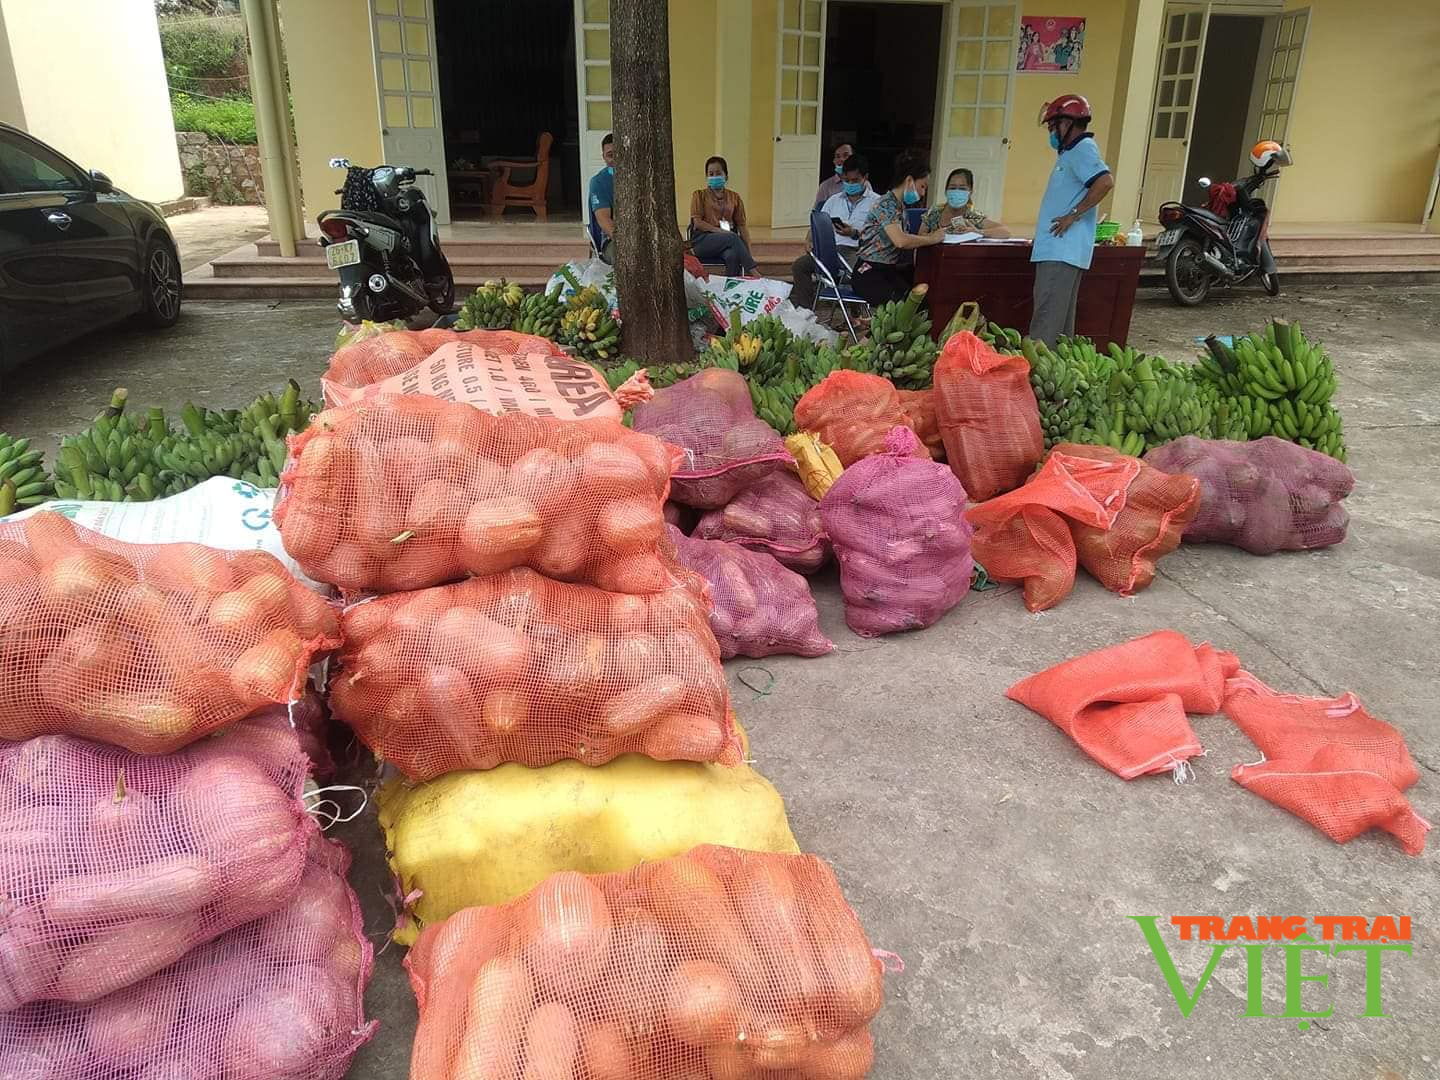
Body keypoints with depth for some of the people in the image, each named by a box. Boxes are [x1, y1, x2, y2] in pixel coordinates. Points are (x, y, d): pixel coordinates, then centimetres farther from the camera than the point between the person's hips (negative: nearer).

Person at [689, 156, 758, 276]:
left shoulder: (734, 197, 20)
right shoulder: (699, 195, 12)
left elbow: (742, 226, 12)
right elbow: (697, 222, -1)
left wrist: (749, 252, -1)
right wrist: (719, 230, -16)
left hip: (728, 240, 2)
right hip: (702, 241, -2)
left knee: (732, 256, -36)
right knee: (732, 237, -33)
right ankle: (753, 272, -36)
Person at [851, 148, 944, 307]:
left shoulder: (902, 206, 15)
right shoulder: (885, 204, -14)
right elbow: (900, 241, -28)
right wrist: (932, 239, -15)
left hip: (892, 270, 9)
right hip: (870, 273, -9)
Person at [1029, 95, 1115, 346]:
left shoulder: (1083, 149, -10)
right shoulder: (1072, 151, 20)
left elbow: (1105, 182, -25)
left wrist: (1074, 215, -22)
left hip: (1062, 249, -11)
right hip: (1058, 249, 11)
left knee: (1047, 318, -14)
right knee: (1061, 317, 14)